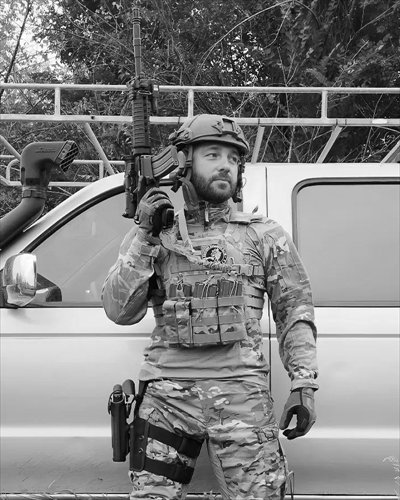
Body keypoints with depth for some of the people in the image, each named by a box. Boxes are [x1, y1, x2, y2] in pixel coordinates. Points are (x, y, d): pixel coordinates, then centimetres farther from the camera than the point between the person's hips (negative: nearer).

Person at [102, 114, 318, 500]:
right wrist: (144, 235, -6)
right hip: (167, 393, 1)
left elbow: (295, 310, 8)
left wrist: (303, 384, -3)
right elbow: (120, 312, 2)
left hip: (241, 392, 0)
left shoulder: (264, 235, 10)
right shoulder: (156, 234, 10)